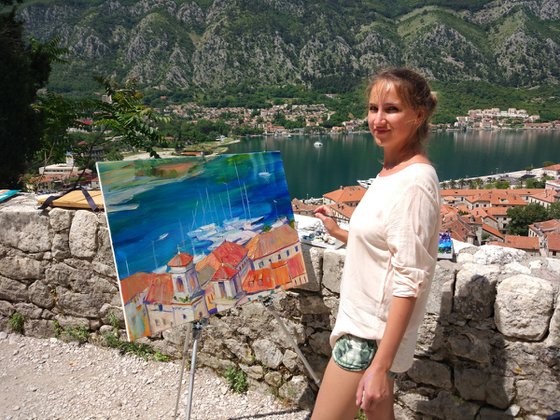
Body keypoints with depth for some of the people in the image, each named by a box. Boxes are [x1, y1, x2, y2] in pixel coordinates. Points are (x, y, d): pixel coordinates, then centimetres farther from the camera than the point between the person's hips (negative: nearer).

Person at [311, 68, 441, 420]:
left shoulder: (415, 182, -22)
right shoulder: (391, 171, 5)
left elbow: (409, 281, -24)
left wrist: (381, 366, -23)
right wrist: (339, 232, 22)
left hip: (372, 336, -9)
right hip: (364, 320, 9)